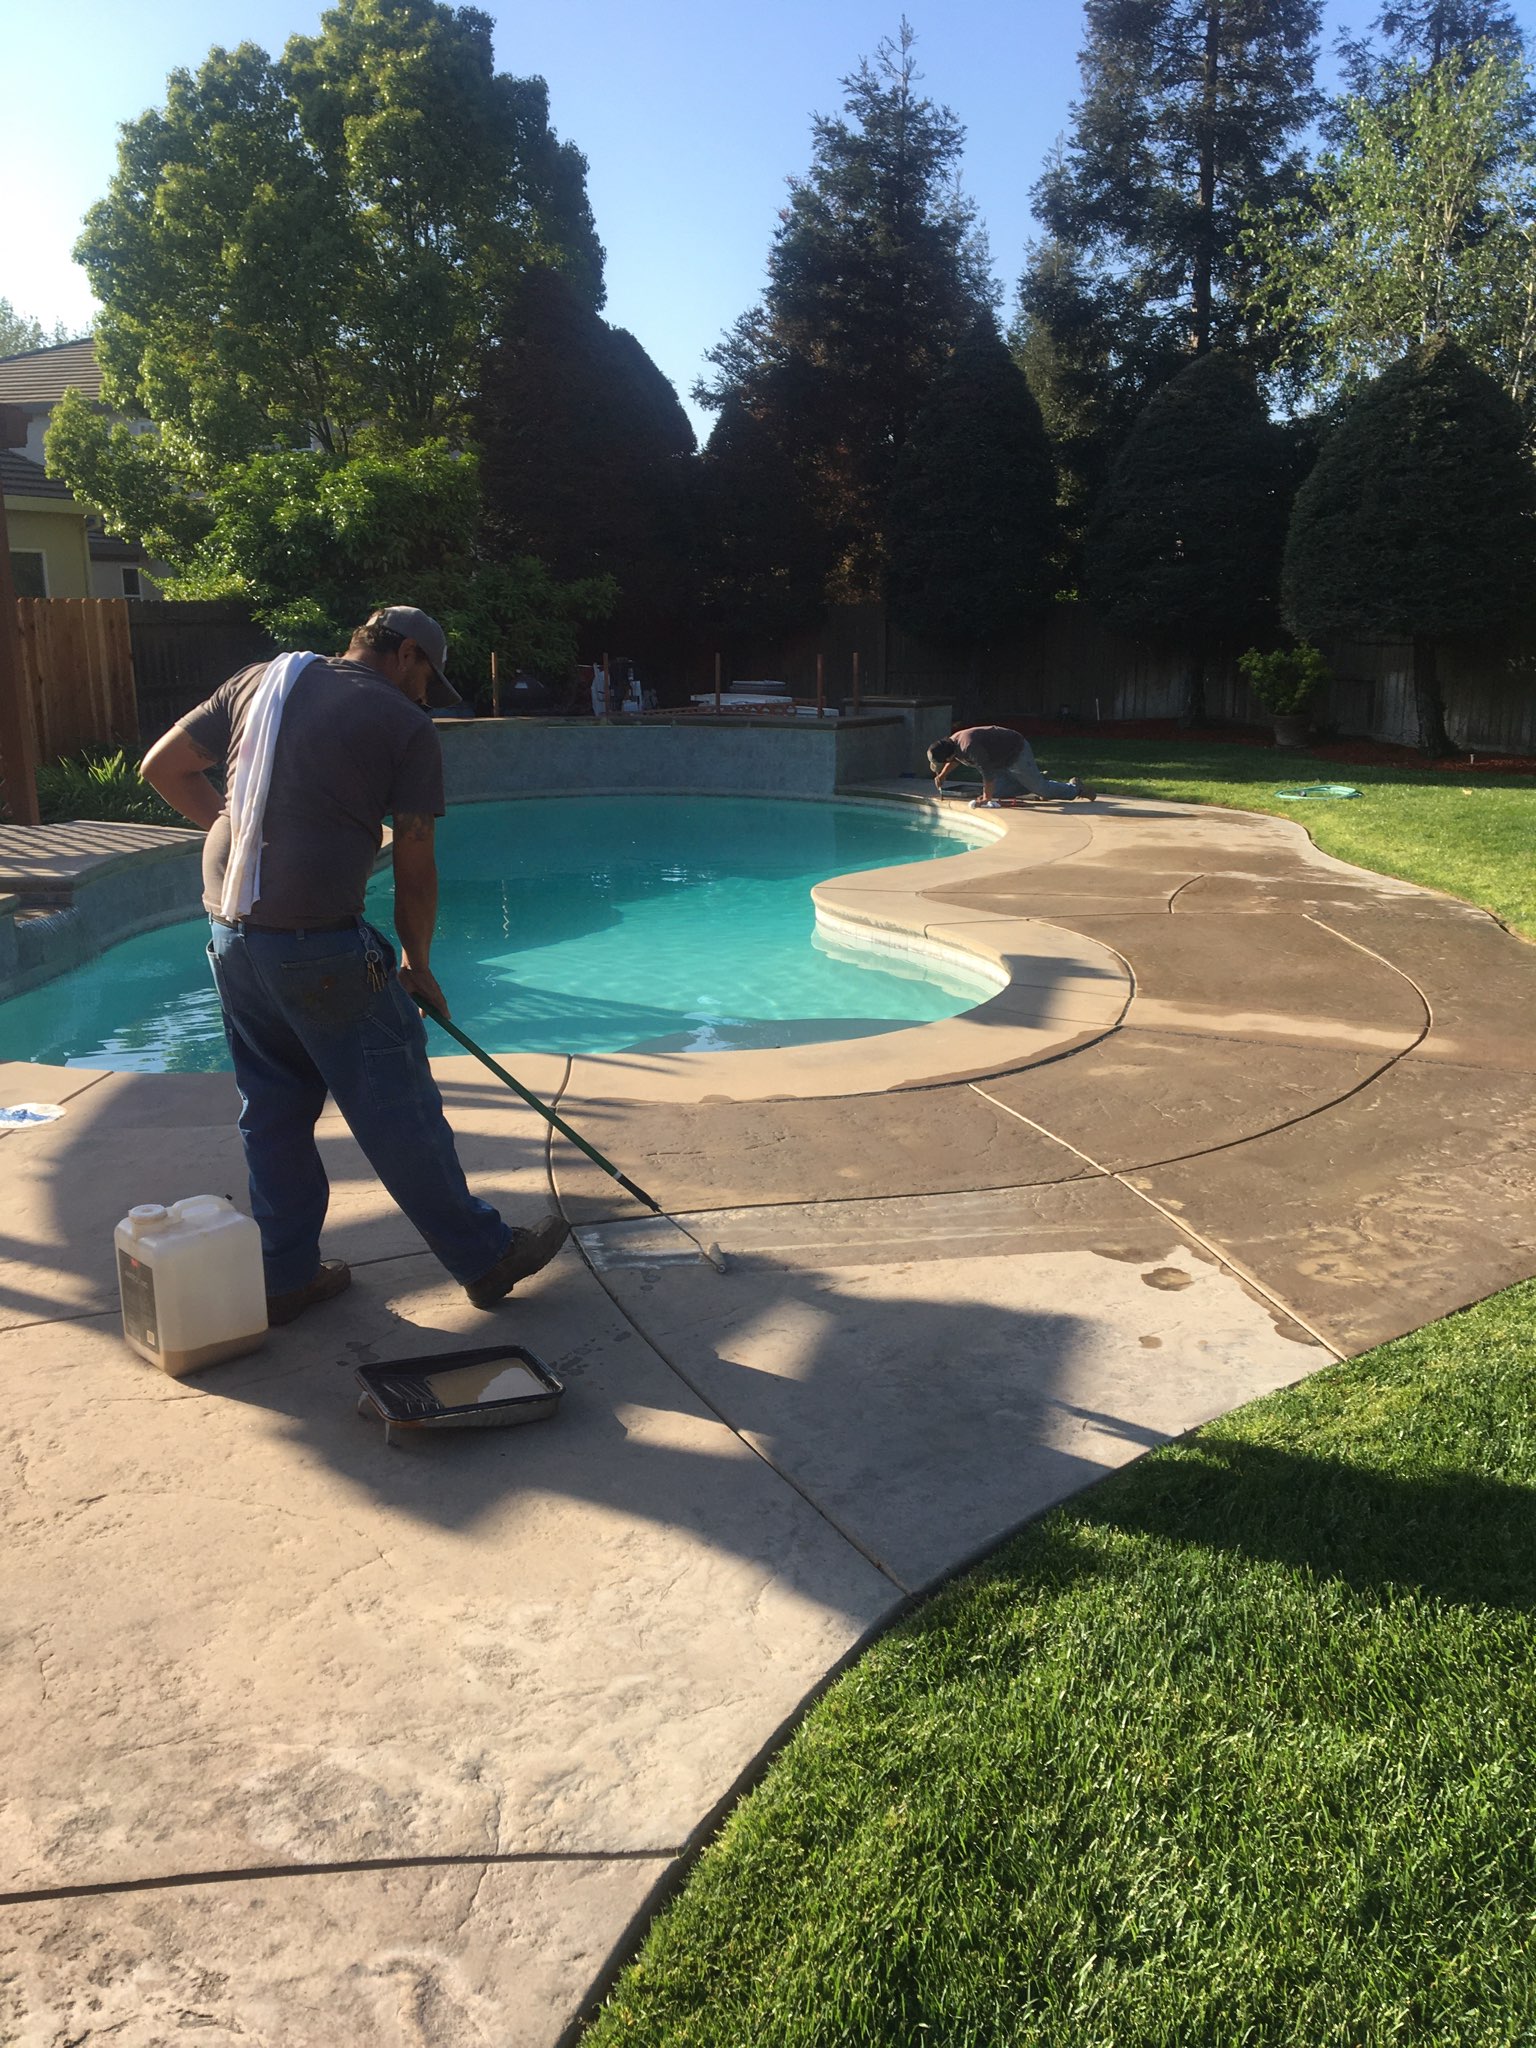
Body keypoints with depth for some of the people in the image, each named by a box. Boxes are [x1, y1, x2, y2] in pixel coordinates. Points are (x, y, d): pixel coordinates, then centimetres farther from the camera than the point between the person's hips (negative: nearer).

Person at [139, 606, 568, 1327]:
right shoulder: (405, 726, -3)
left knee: (273, 1108, 18)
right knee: (398, 1112, 4)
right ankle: (485, 1259, 18)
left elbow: (161, 768, 15)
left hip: (230, 936, 6)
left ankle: (286, 1275, 27)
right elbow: (414, 868, -2)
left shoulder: (256, 682, 13)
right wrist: (418, 965, 10)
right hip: (318, 945, -6)